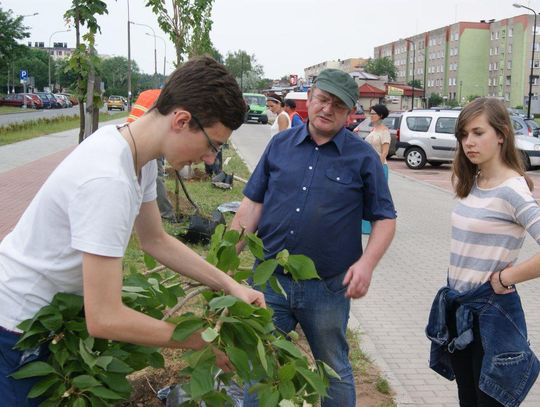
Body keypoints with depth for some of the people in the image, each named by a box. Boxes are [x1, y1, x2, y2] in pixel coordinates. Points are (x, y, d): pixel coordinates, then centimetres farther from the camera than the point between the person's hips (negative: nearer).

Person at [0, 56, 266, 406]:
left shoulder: (138, 153, -7)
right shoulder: (107, 180, -35)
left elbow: (156, 240, 6)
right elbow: (104, 319, -34)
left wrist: (230, 285, -4)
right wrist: (205, 341, -25)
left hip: (53, 312, 8)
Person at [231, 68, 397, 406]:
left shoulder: (364, 158, -3)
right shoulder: (280, 144, 4)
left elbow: (385, 219, -1)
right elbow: (253, 204, 6)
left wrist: (367, 263, -18)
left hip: (328, 288, -2)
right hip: (269, 279, 2)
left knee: (335, 371, 17)